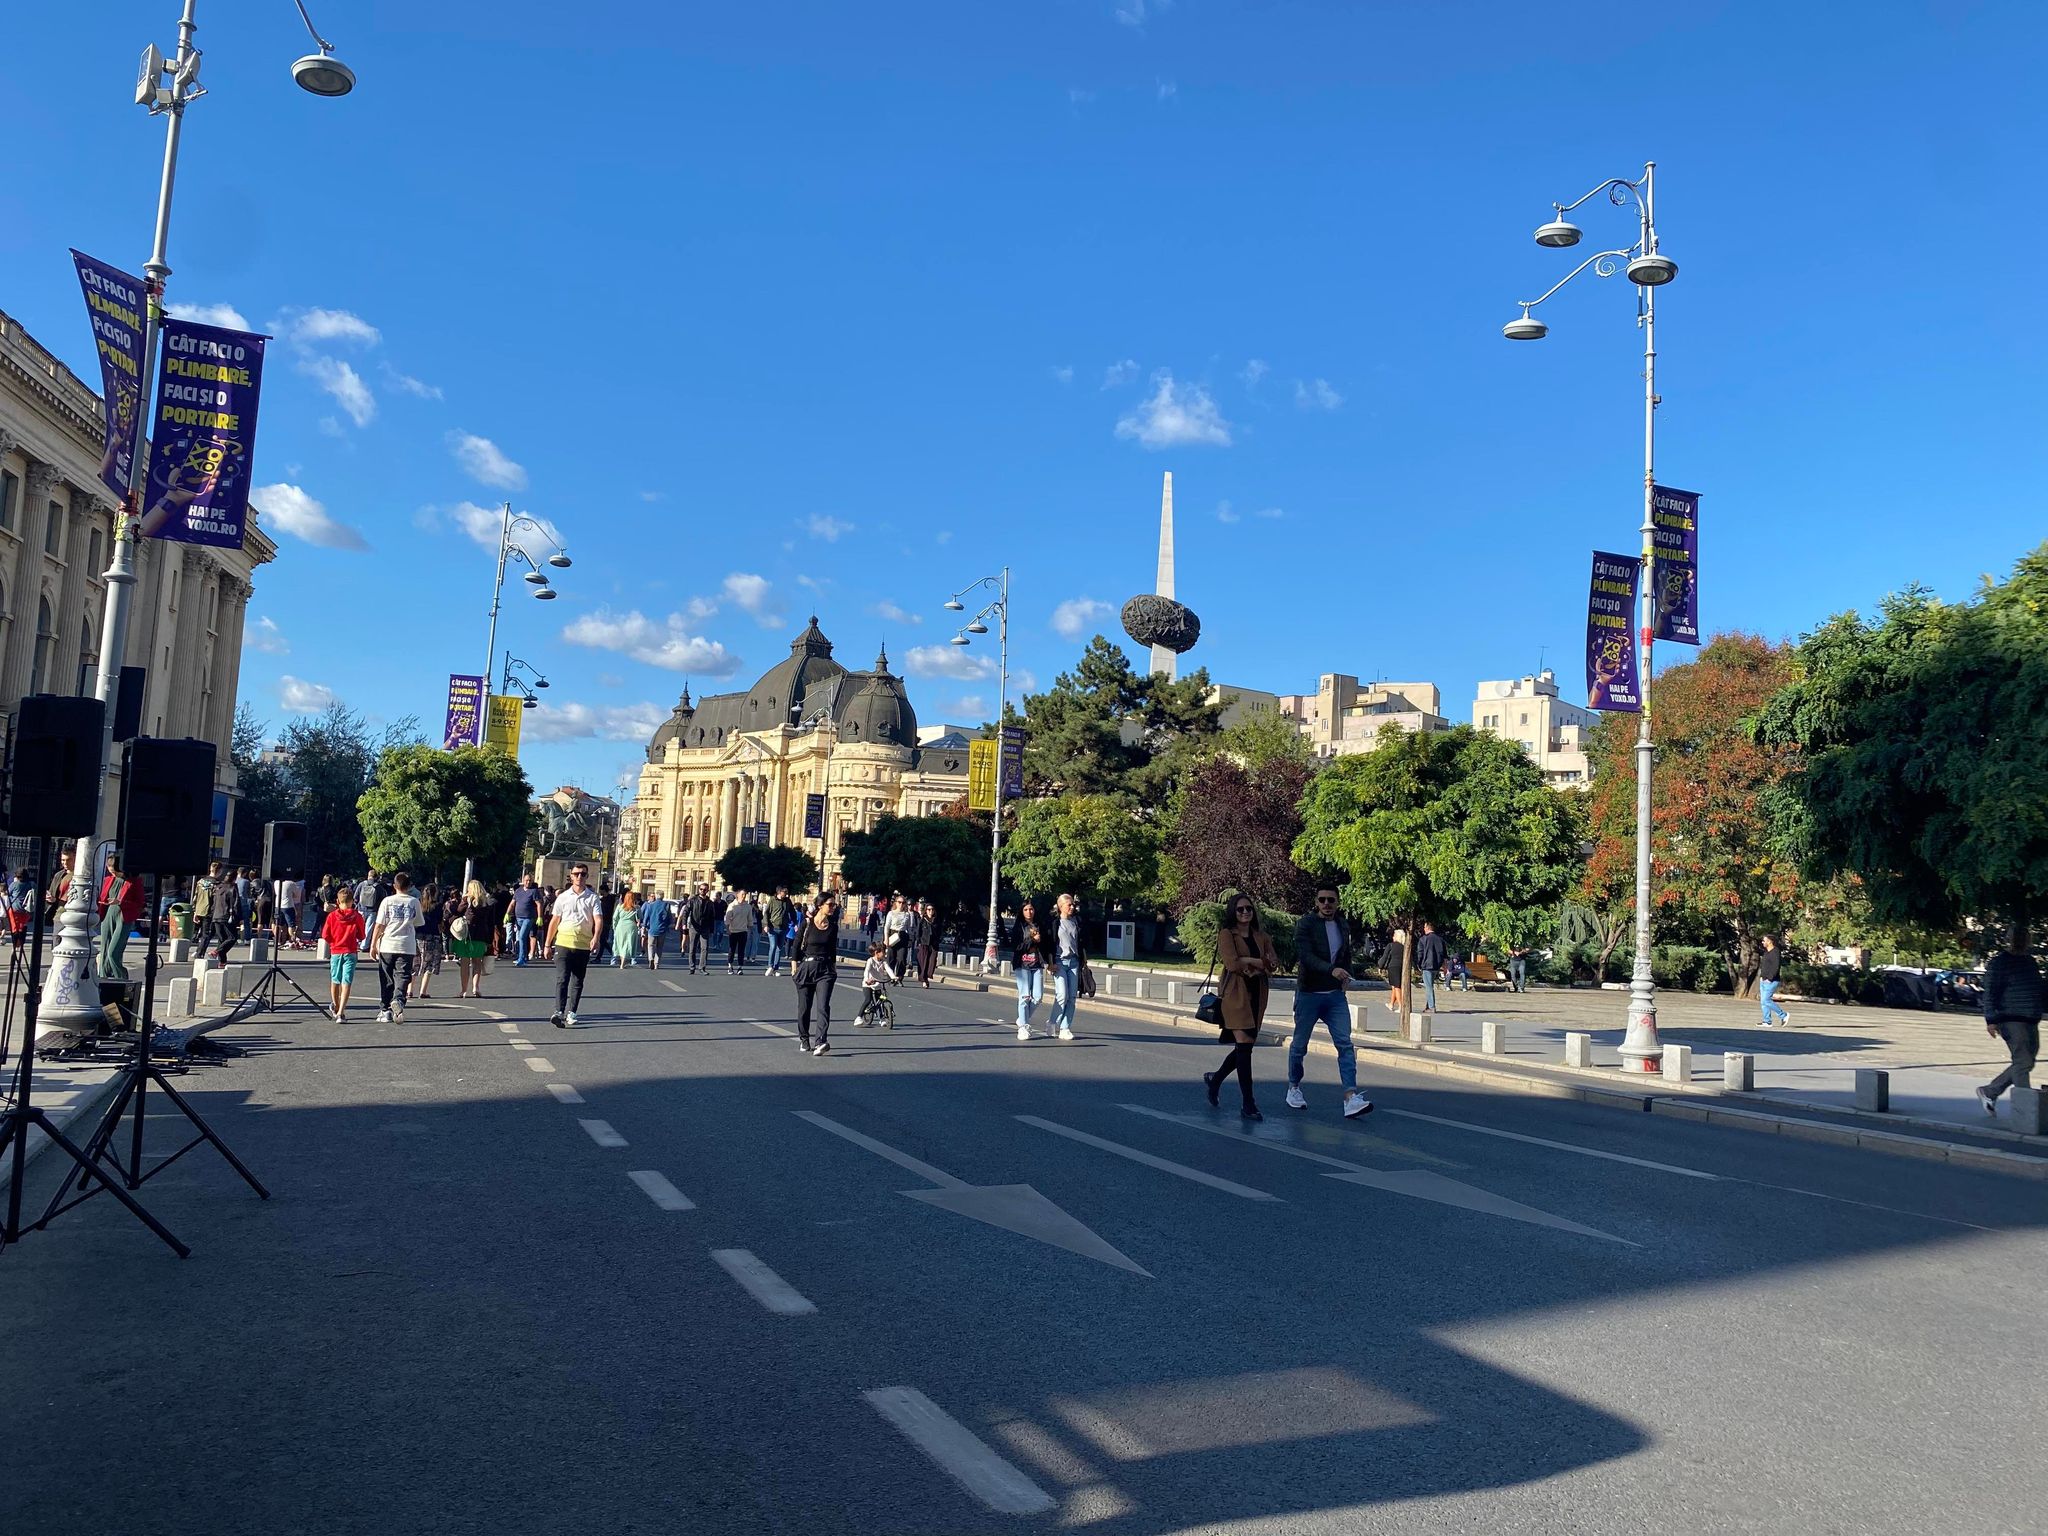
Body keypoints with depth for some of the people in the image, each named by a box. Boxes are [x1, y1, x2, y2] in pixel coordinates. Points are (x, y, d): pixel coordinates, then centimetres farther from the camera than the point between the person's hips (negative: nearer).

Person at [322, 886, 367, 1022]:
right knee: (346, 983, -5)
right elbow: (361, 936, 0)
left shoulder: (332, 916, -3)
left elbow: (325, 935, -2)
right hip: (350, 952, -2)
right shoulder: (357, 916, -6)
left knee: (335, 981, 19)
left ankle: (335, 1007, 38)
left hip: (335, 952, 2)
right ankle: (340, 1013, -16)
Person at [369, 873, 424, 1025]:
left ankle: (386, 1010, 16)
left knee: (386, 980, 11)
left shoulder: (387, 901, 0)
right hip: (407, 946, 0)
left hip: (387, 946, 1)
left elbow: (379, 925, -1)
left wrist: (373, 944, 5)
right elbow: (417, 924, 13)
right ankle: (398, 1000, -29)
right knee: (402, 977, -2)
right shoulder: (414, 902, 3)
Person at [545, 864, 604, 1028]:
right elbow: (554, 921, 11)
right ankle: (559, 1012, -18)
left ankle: (570, 1014, 12)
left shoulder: (593, 898, 5)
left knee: (577, 982, 6)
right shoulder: (563, 897, 8)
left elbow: (598, 919, -7)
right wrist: (548, 944, 10)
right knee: (562, 979, -10)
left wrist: (596, 937, -25)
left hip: (583, 945, 1)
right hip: (563, 943, -1)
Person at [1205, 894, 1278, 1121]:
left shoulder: (1260, 936, 14)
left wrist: (1248, 962, -14)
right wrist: (1259, 961, -5)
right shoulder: (1227, 935, -1)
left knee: (1245, 1046, 10)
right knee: (1244, 1045, -11)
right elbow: (1232, 963, -14)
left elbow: (1274, 963, 3)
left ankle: (1215, 1078, 35)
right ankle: (1247, 1104, -8)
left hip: (1257, 994, 6)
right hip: (1236, 994, -6)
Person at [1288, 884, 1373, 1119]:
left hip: (1335, 994, 4)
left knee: (1345, 1044, -8)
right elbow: (1305, 956, -24)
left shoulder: (1342, 924, 8)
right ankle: (1294, 1088, 29)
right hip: (1308, 993, -4)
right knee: (1300, 1044, 9)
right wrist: (1332, 970, -37)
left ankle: (1351, 1097, -14)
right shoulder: (1306, 924, -11)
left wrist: (1346, 974, 9)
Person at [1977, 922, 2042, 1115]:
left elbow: (2037, 990, 24)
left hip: (2031, 1022, 8)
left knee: (2026, 1063, 10)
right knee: (2023, 1062, -11)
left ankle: (1988, 1092, 22)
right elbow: (1990, 993, -10)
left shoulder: (2030, 961, 15)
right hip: (2011, 1020, -8)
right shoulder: (1999, 962, -7)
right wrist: (1991, 1020, -16)